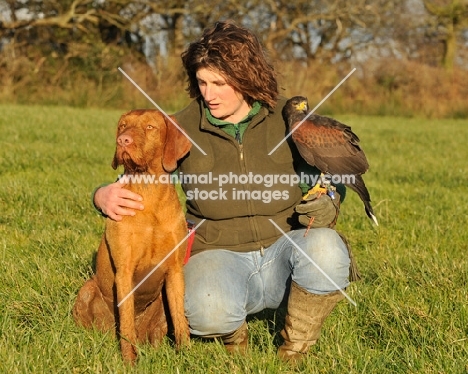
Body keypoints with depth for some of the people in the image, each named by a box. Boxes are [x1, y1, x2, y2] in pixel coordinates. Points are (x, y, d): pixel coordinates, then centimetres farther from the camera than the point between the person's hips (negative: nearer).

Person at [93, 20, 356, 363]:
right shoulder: (183, 128, -2)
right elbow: (135, 185, 4)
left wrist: (324, 206, -15)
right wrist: (104, 197, -20)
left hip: (284, 248, 1)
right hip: (218, 254, -1)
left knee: (325, 247, -34)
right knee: (207, 312, -36)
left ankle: (296, 349, -6)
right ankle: (233, 332, 5)